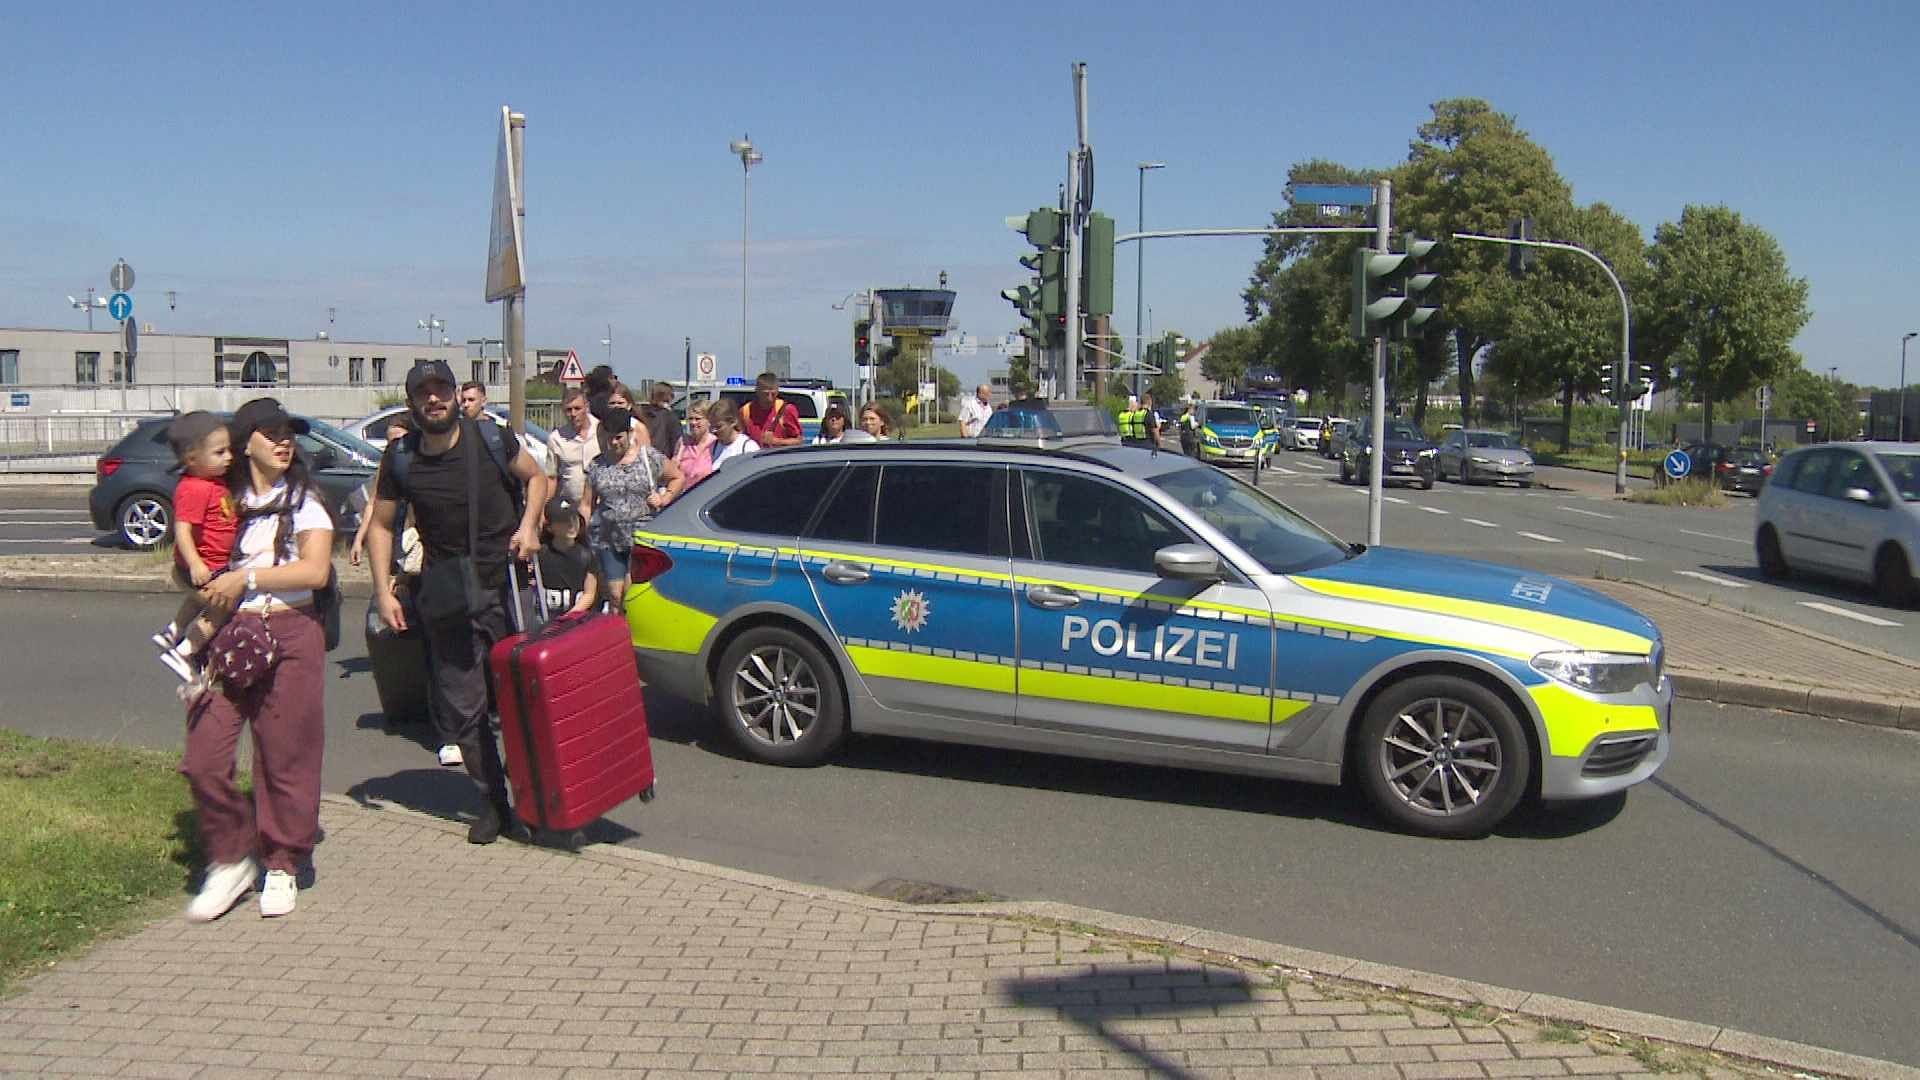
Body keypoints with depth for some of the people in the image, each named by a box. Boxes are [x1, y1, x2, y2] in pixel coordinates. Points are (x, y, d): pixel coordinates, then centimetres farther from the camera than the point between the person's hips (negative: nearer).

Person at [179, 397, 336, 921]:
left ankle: (281, 867, 16)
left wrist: (246, 577, -9)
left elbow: (315, 571, -7)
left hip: (290, 635, -2)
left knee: (286, 757, 1)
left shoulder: (305, 501, 6)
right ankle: (230, 859, 12)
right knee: (202, 758, -6)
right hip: (229, 636, 3)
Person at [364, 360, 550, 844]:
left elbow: (536, 477, 10)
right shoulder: (400, 458, 0)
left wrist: (528, 525, -7)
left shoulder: (491, 439, -5)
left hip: (507, 581, -2)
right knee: (462, 704, 5)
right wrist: (384, 591, 2)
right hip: (447, 594, 2)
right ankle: (493, 799, 18)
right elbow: (381, 525, 9)